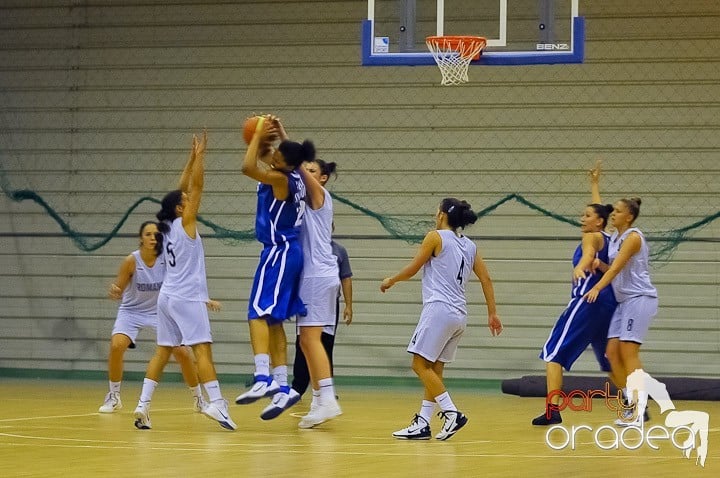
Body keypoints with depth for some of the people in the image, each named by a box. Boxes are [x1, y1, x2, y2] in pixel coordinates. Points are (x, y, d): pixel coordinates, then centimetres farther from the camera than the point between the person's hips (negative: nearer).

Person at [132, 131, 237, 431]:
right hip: (187, 298, -8)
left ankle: (143, 404, 2)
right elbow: (197, 186, -10)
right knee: (202, 349, -13)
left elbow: (184, 188, 18)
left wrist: (193, 158, 18)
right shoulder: (184, 223, -7)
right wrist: (199, 156, -5)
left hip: (167, 296, 8)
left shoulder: (168, 225, 11)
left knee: (163, 351, 8)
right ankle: (216, 403, -23)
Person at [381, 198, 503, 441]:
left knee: (420, 364, -6)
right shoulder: (469, 246, 16)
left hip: (439, 309, -8)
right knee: (433, 369, 9)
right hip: (459, 315, 8)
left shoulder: (436, 237, -2)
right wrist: (492, 313, 17)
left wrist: (390, 280, 19)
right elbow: (486, 279, 13)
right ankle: (422, 424, 7)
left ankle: (452, 413, -13)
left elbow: (412, 269, 2)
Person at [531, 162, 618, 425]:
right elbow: (598, 209, 38)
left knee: (553, 352, -7)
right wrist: (595, 184, 51)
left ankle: (553, 410, -18)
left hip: (586, 301, -9)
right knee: (610, 359, 20)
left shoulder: (591, 237, -4)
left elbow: (588, 253, -30)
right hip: (608, 302, 9)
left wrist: (581, 266, -51)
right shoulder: (607, 238, 17)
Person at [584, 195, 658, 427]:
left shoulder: (633, 237, -12)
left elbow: (617, 267, -23)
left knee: (628, 351, -15)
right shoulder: (614, 238, 14)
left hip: (640, 298, -9)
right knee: (612, 352, 2)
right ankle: (632, 406, 7)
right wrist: (599, 264, -3)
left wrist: (597, 288, -34)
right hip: (624, 301, 9)